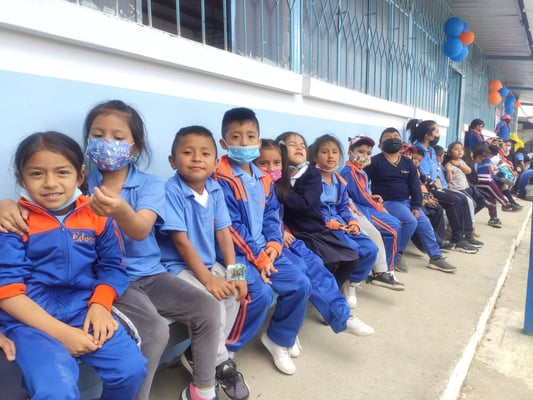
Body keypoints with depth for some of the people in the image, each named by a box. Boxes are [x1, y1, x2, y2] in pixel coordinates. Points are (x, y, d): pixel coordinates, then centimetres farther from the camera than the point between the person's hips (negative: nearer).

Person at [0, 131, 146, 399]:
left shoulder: (97, 215, 5)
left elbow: (113, 266, 8)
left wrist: (100, 305, -12)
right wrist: (61, 332, -17)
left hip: (85, 309, 3)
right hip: (31, 318, -2)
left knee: (132, 369, -16)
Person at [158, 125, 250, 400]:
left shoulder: (216, 190, 1)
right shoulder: (170, 191, -19)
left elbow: (223, 232, 1)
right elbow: (181, 241, -21)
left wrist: (233, 272, -8)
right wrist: (208, 279, -24)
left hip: (207, 263, 7)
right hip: (177, 266, -7)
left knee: (235, 293, -10)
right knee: (212, 302, -25)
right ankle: (220, 362, 0)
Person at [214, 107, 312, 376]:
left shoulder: (264, 179, 12)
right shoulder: (221, 179, -13)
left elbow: (272, 216, 12)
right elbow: (230, 227, -17)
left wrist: (273, 245, -6)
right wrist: (258, 258, -17)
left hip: (265, 250, 8)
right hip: (236, 252, -7)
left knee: (301, 284, -1)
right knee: (261, 293, -26)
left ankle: (278, 339, 21)